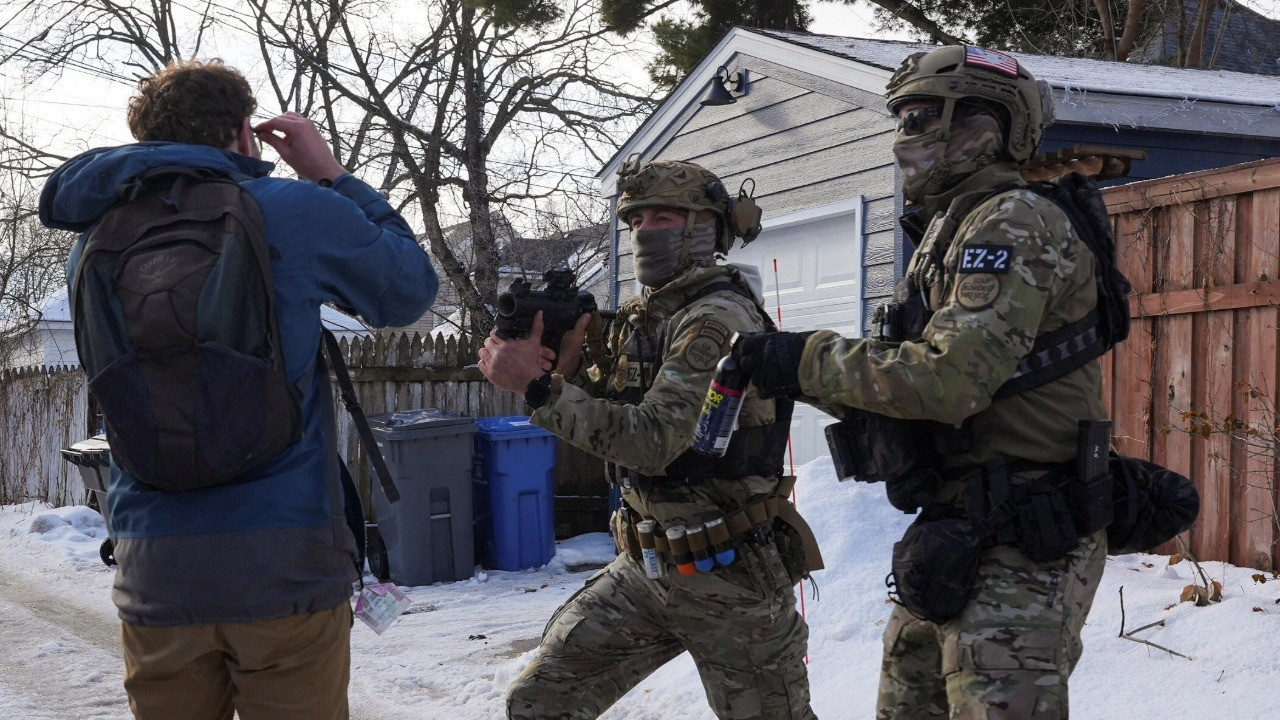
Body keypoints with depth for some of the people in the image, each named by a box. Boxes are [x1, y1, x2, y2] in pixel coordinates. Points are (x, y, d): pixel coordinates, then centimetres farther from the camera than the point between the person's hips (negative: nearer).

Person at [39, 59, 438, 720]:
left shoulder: (95, 244, 5)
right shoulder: (294, 211, -6)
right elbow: (412, 291, 7)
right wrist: (332, 176, 14)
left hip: (153, 573, 4)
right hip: (285, 566, -4)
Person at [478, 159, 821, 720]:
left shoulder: (720, 316, -18)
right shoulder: (639, 317, 9)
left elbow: (653, 440, -27)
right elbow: (604, 415, 11)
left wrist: (536, 385, -26)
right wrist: (565, 361, -8)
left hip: (730, 572, -8)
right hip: (646, 565, 8)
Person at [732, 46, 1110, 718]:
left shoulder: (1013, 221, -13)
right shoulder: (947, 232, 18)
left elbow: (950, 377, -26)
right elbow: (916, 381, 17)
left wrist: (809, 361, -16)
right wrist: (797, 367, 4)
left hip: (1020, 545, -10)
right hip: (955, 537, 10)